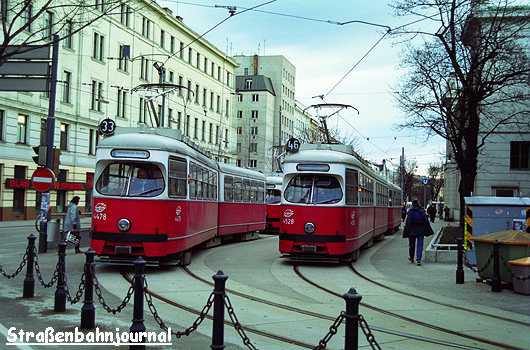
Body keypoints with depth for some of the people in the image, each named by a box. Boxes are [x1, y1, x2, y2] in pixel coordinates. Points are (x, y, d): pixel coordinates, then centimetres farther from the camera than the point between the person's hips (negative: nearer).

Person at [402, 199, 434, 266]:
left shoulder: (410, 211, -7)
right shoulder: (422, 211, -2)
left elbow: (407, 222, -9)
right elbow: (426, 221, 1)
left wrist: (406, 231, -6)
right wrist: (428, 230, 8)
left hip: (412, 231, 0)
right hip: (421, 231, 0)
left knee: (412, 245, 14)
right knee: (420, 245, 1)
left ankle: (411, 258, 28)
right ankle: (418, 260, -8)